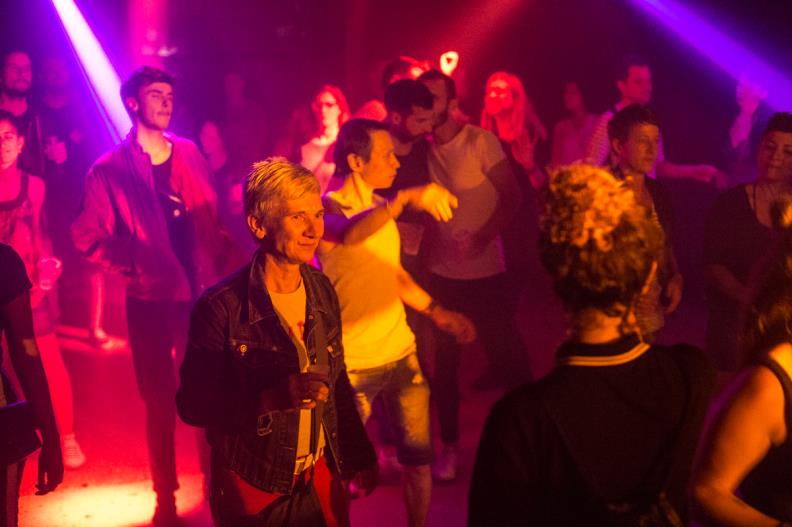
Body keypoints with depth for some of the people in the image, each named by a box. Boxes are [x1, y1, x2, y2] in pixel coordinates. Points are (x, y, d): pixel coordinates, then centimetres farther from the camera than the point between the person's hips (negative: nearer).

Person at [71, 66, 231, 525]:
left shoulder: (190, 154, 7)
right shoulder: (110, 170, -5)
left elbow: (214, 218, 12)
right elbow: (89, 238, -6)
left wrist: (220, 260, -1)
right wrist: (136, 262, -14)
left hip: (203, 294, 3)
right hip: (152, 299, -3)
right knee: (161, 401, 7)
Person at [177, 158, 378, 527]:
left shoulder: (322, 290, -2)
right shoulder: (221, 306, -20)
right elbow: (193, 404, -18)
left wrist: (359, 455, 14)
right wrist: (274, 397, -31)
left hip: (321, 480, 5)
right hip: (254, 492, -5)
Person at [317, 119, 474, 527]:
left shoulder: (381, 207, 9)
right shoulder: (329, 208, -15)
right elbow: (349, 234, -40)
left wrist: (437, 312, 9)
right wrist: (405, 198, -55)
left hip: (401, 351, 7)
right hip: (353, 363, -7)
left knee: (418, 456, 12)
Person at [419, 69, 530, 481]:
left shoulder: (480, 141, -9)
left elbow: (512, 196, -10)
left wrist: (481, 239, -21)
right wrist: (427, 244, -9)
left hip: (485, 271, -3)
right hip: (441, 272, 4)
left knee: (505, 354, 5)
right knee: (444, 362, 8)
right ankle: (449, 445, 22)